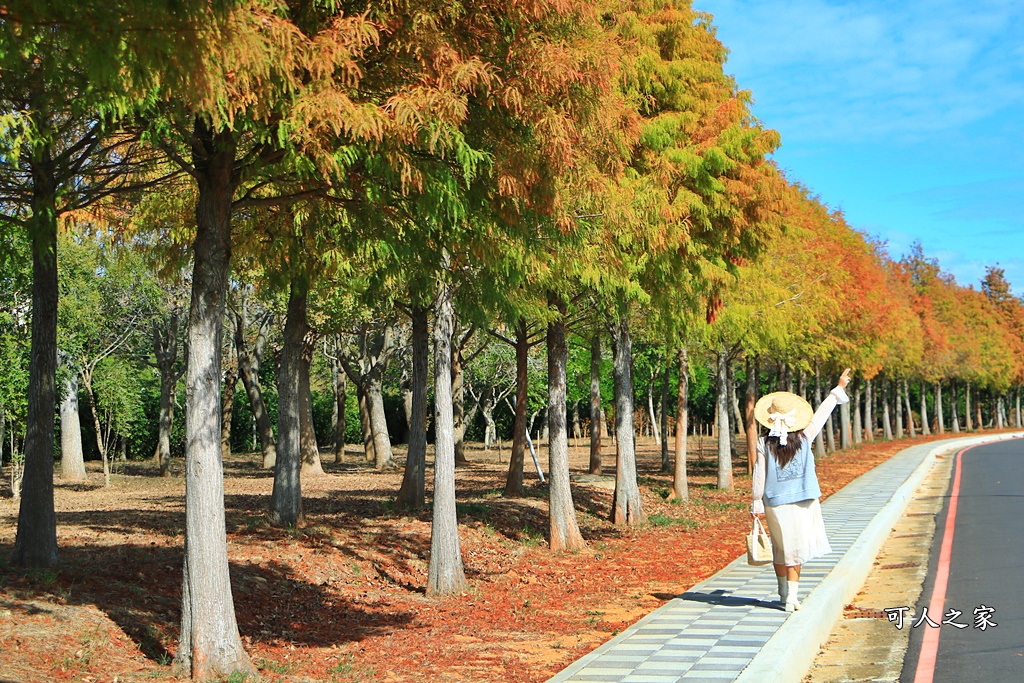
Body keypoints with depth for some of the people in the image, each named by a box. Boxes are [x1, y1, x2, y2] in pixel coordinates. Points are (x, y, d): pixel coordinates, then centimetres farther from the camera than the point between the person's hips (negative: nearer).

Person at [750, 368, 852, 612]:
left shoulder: (764, 444, -9)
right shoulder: (804, 438, -8)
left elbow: (759, 476, -6)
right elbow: (821, 413, 4)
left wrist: (756, 502, 4)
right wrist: (839, 389, 15)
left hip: (775, 503, 1)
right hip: (802, 502, -1)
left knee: (781, 549, 15)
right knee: (796, 548, 4)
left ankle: (785, 594, 27)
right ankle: (791, 597, -1)